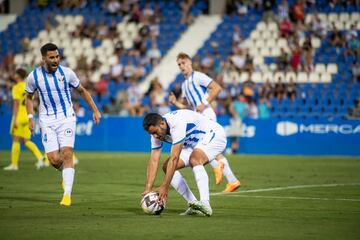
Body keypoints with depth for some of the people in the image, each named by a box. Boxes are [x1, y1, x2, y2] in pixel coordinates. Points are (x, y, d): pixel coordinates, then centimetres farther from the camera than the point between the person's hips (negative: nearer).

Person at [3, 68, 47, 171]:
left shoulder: (17, 87, -9)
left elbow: (16, 104, -16)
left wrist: (15, 119, -17)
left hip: (19, 117, -7)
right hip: (27, 117, 7)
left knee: (16, 140, 1)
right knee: (26, 141, 8)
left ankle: (14, 164, 4)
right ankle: (40, 157, -11)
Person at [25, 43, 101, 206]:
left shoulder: (67, 73, -6)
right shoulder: (34, 76, -5)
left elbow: (82, 91, 10)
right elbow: (29, 97, 13)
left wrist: (95, 110, 9)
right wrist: (30, 117, 1)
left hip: (66, 118, -1)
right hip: (47, 121, 1)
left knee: (66, 154, -16)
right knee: (54, 159, -9)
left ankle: (67, 194, -13)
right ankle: (66, 171, 28)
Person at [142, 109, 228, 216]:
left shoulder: (176, 124, -35)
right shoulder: (157, 130, -9)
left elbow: (174, 158, -37)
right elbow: (153, 160, -8)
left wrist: (165, 187, -37)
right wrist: (148, 189, -16)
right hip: (195, 144, 9)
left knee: (194, 159, -37)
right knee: (167, 167, -4)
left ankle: (205, 204, -44)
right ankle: (194, 205, -7)